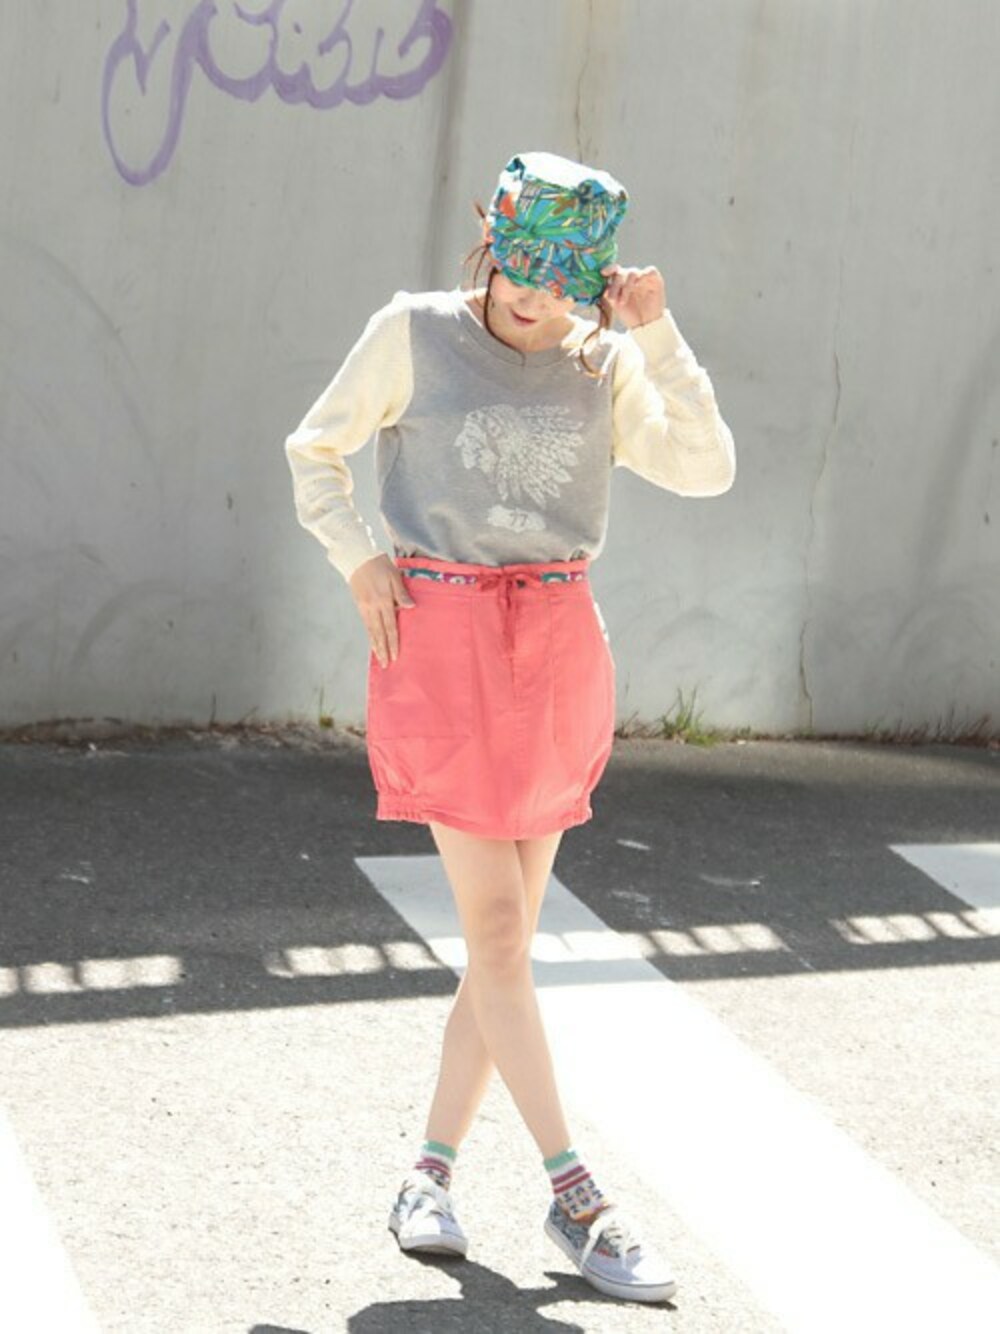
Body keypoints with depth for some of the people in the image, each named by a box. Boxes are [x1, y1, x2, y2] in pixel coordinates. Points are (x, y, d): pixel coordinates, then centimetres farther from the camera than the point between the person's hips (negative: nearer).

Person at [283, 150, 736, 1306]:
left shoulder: (600, 363, 7)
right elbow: (316, 450, 9)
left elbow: (705, 467, -4)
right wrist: (358, 561, -5)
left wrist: (657, 336, -8)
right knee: (496, 927, -6)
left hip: (560, 647, 4)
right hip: (443, 640, -4)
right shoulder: (412, 333, -1)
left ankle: (432, 1171, 17)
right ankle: (576, 1198, -2)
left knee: (507, 928, 6)